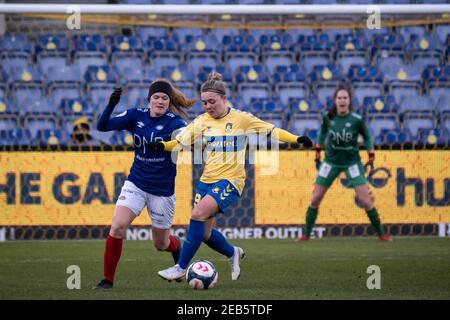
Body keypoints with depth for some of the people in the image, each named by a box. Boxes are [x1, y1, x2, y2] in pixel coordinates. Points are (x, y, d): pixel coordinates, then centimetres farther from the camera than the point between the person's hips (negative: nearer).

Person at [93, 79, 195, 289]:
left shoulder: (173, 122, -12)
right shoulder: (136, 116, -3)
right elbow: (102, 126, -9)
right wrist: (111, 105, -27)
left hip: (162, 190, -2)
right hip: (136, 183, 2)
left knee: (160, 244, 11)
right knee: (117, 227, -19)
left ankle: (179, 247, 49)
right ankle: (107, 280, -9)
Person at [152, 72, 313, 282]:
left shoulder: (241, 119, -4)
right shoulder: (202, 122, 6)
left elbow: (272, 131, -1)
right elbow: (180, 142, 6)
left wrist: (297, 139, -11)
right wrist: (162, 146, -13)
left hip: (230, 180, -6)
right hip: (207, 179, 6)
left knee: (198, 213, -25)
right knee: (204, 233, 4)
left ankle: (181, 267, -19)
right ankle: (233, 253, 35)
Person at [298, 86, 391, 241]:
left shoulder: (356, 120, -16)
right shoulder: (327, 117, -11)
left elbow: (367, 137, 2)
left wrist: (371, 156, -2)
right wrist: (318, 151, 13)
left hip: (352, 162, -2)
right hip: (331, 161, 2)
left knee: (365, 200, -9)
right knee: (315, 199, 1)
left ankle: (381, 233, 5)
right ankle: (306, 234, 14)